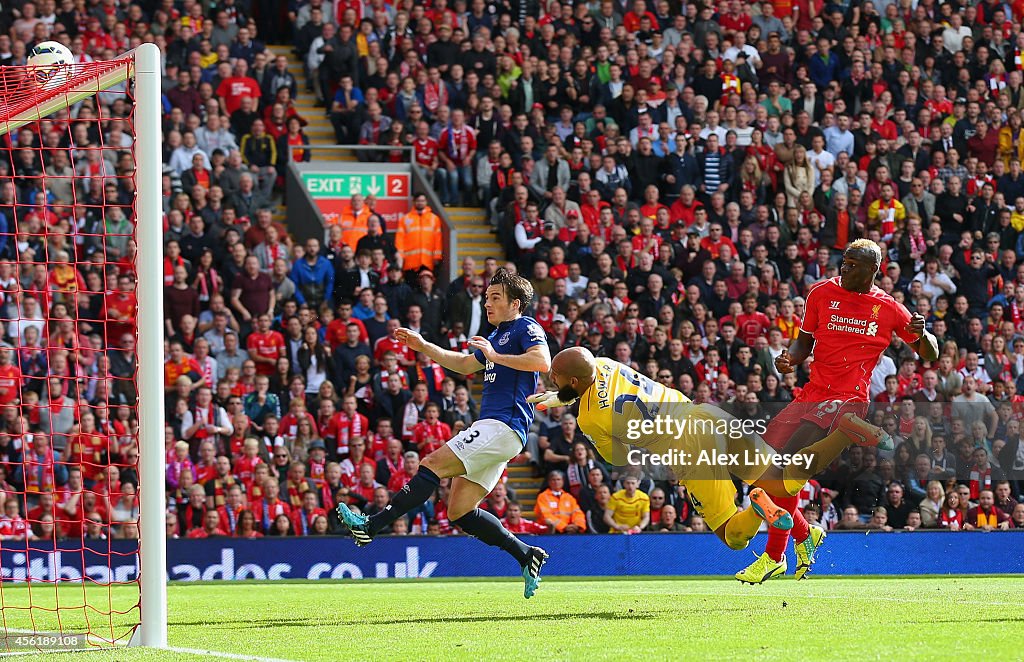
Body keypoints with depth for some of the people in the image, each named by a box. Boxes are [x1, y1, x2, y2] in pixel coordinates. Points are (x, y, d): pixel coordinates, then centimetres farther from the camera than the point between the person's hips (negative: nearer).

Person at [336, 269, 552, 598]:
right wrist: (424, 347, 31)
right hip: (490, 427, 10)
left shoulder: (526, 328, -4)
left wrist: (496, 356, -19)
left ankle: (371, 525, -22)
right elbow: (464, 364, 39)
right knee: (459, 512, 3)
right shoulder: (498, 335, 25)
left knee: (432, 465, -18)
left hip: (503, 427, -10)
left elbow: (542, 361, -23)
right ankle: (526, 555, 8)